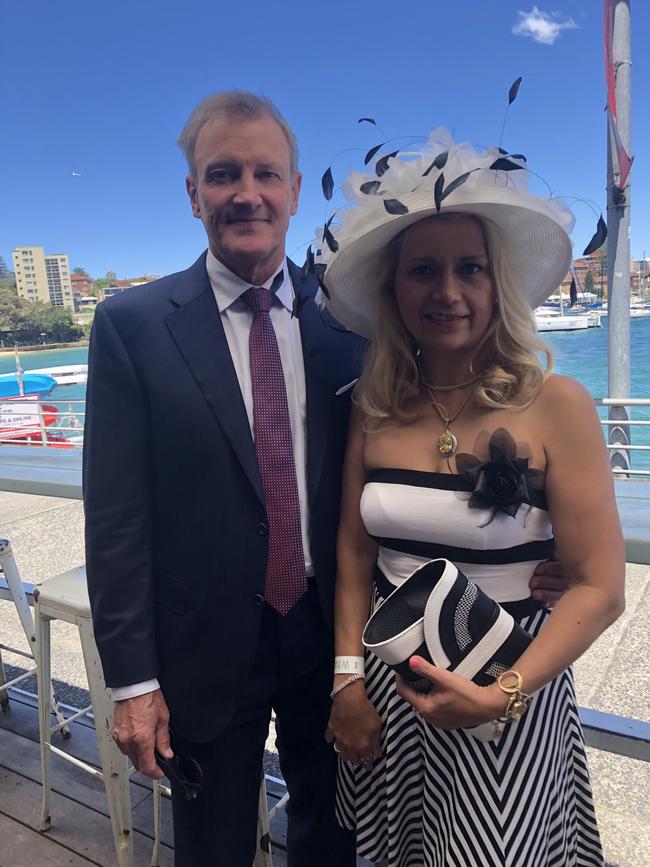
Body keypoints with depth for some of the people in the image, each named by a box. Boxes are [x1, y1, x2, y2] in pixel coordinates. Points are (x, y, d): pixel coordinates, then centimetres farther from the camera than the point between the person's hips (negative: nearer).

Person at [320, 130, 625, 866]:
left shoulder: (554, 405, -15)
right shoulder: (373, 410, -5)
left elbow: (599, 587, -13)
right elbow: (354, 553, 3)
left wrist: (503, 695, -21)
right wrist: (348, 677, -3)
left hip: (506, 694, -3)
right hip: (387, 686, 4)